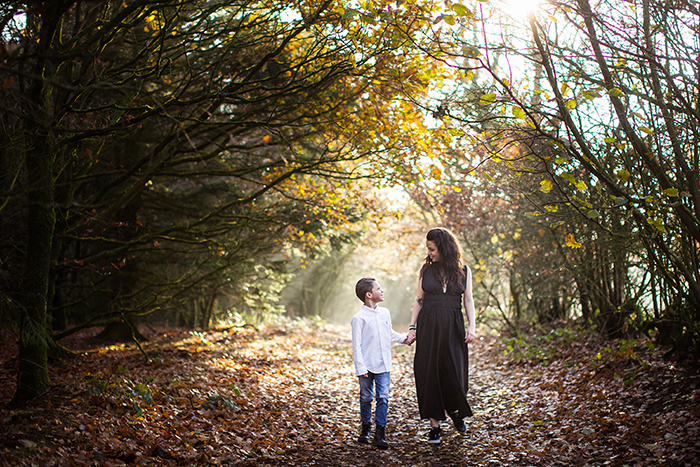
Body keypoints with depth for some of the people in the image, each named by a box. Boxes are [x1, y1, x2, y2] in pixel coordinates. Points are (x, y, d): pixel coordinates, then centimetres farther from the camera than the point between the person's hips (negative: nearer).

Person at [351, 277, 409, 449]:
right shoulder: (359, 318, -11)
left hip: (383, 365, 4)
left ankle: (380, 434, 3)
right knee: (366, 398, 8)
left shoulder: (385, 313, 7)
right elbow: (356, 345, -11)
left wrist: (403, 338, 25)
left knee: (383, 397, -2)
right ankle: (365, 430, 26)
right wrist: (360, 367, -14)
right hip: (367, 367, -4)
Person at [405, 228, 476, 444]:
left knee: (454, 373, -3)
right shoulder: (426, 269, 5)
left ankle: (454, 410, 29)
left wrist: (472, 326, -3)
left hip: (453, 328, -1)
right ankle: (435, 424, 12)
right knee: (429, 373, 1)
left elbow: (468, 300, 7)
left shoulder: (463, 270, 4)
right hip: (428, 327, 1)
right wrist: (413, 327, 3)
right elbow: (419, 300, 8)